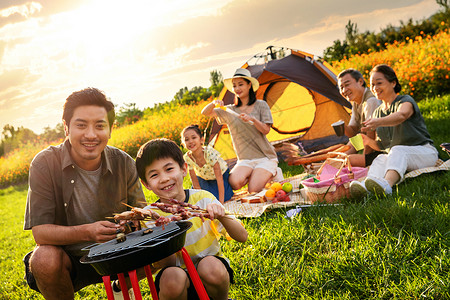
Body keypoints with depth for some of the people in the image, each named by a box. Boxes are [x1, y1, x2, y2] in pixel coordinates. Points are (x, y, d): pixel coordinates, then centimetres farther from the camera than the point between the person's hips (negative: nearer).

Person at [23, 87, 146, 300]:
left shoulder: (123, 163, -8)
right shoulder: (44, 164, -16)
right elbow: (40, 232, -19)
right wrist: (87, 232, -37)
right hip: (67, 256, -2)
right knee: (45, 258, -34)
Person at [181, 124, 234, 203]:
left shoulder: (209, 152, -36)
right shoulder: (187, 157, -25)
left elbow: (219, 176, -36)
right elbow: (194, 181, -15)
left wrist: (221, 201, -39)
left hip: (222, 174, -3)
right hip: (203, 178, 4)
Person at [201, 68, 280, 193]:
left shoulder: (261, 105, 3)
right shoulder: (230, 110, 10)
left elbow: (266, 130, -5)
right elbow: (205, 113, 8)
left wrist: (252, 119, -23)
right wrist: (213, 103, -14)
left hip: (265, 157, -2)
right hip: (245, 160, 2)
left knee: (253, 190, -24)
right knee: (235, 182, -30)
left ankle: (272, 173, 6)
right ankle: (254, 175, 3)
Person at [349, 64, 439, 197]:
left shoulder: (406, 101, -5)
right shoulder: (377, 112, 14)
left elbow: (401, 116, -33)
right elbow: (381, 145, 16)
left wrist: (379, 122, -52)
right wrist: (369, 141, -7)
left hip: (423, 152, -5)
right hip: (395, 156, 5)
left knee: (397, 151, -37)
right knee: (380, 159, -29)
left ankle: (387, 184, -65)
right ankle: (365, 187, -60)